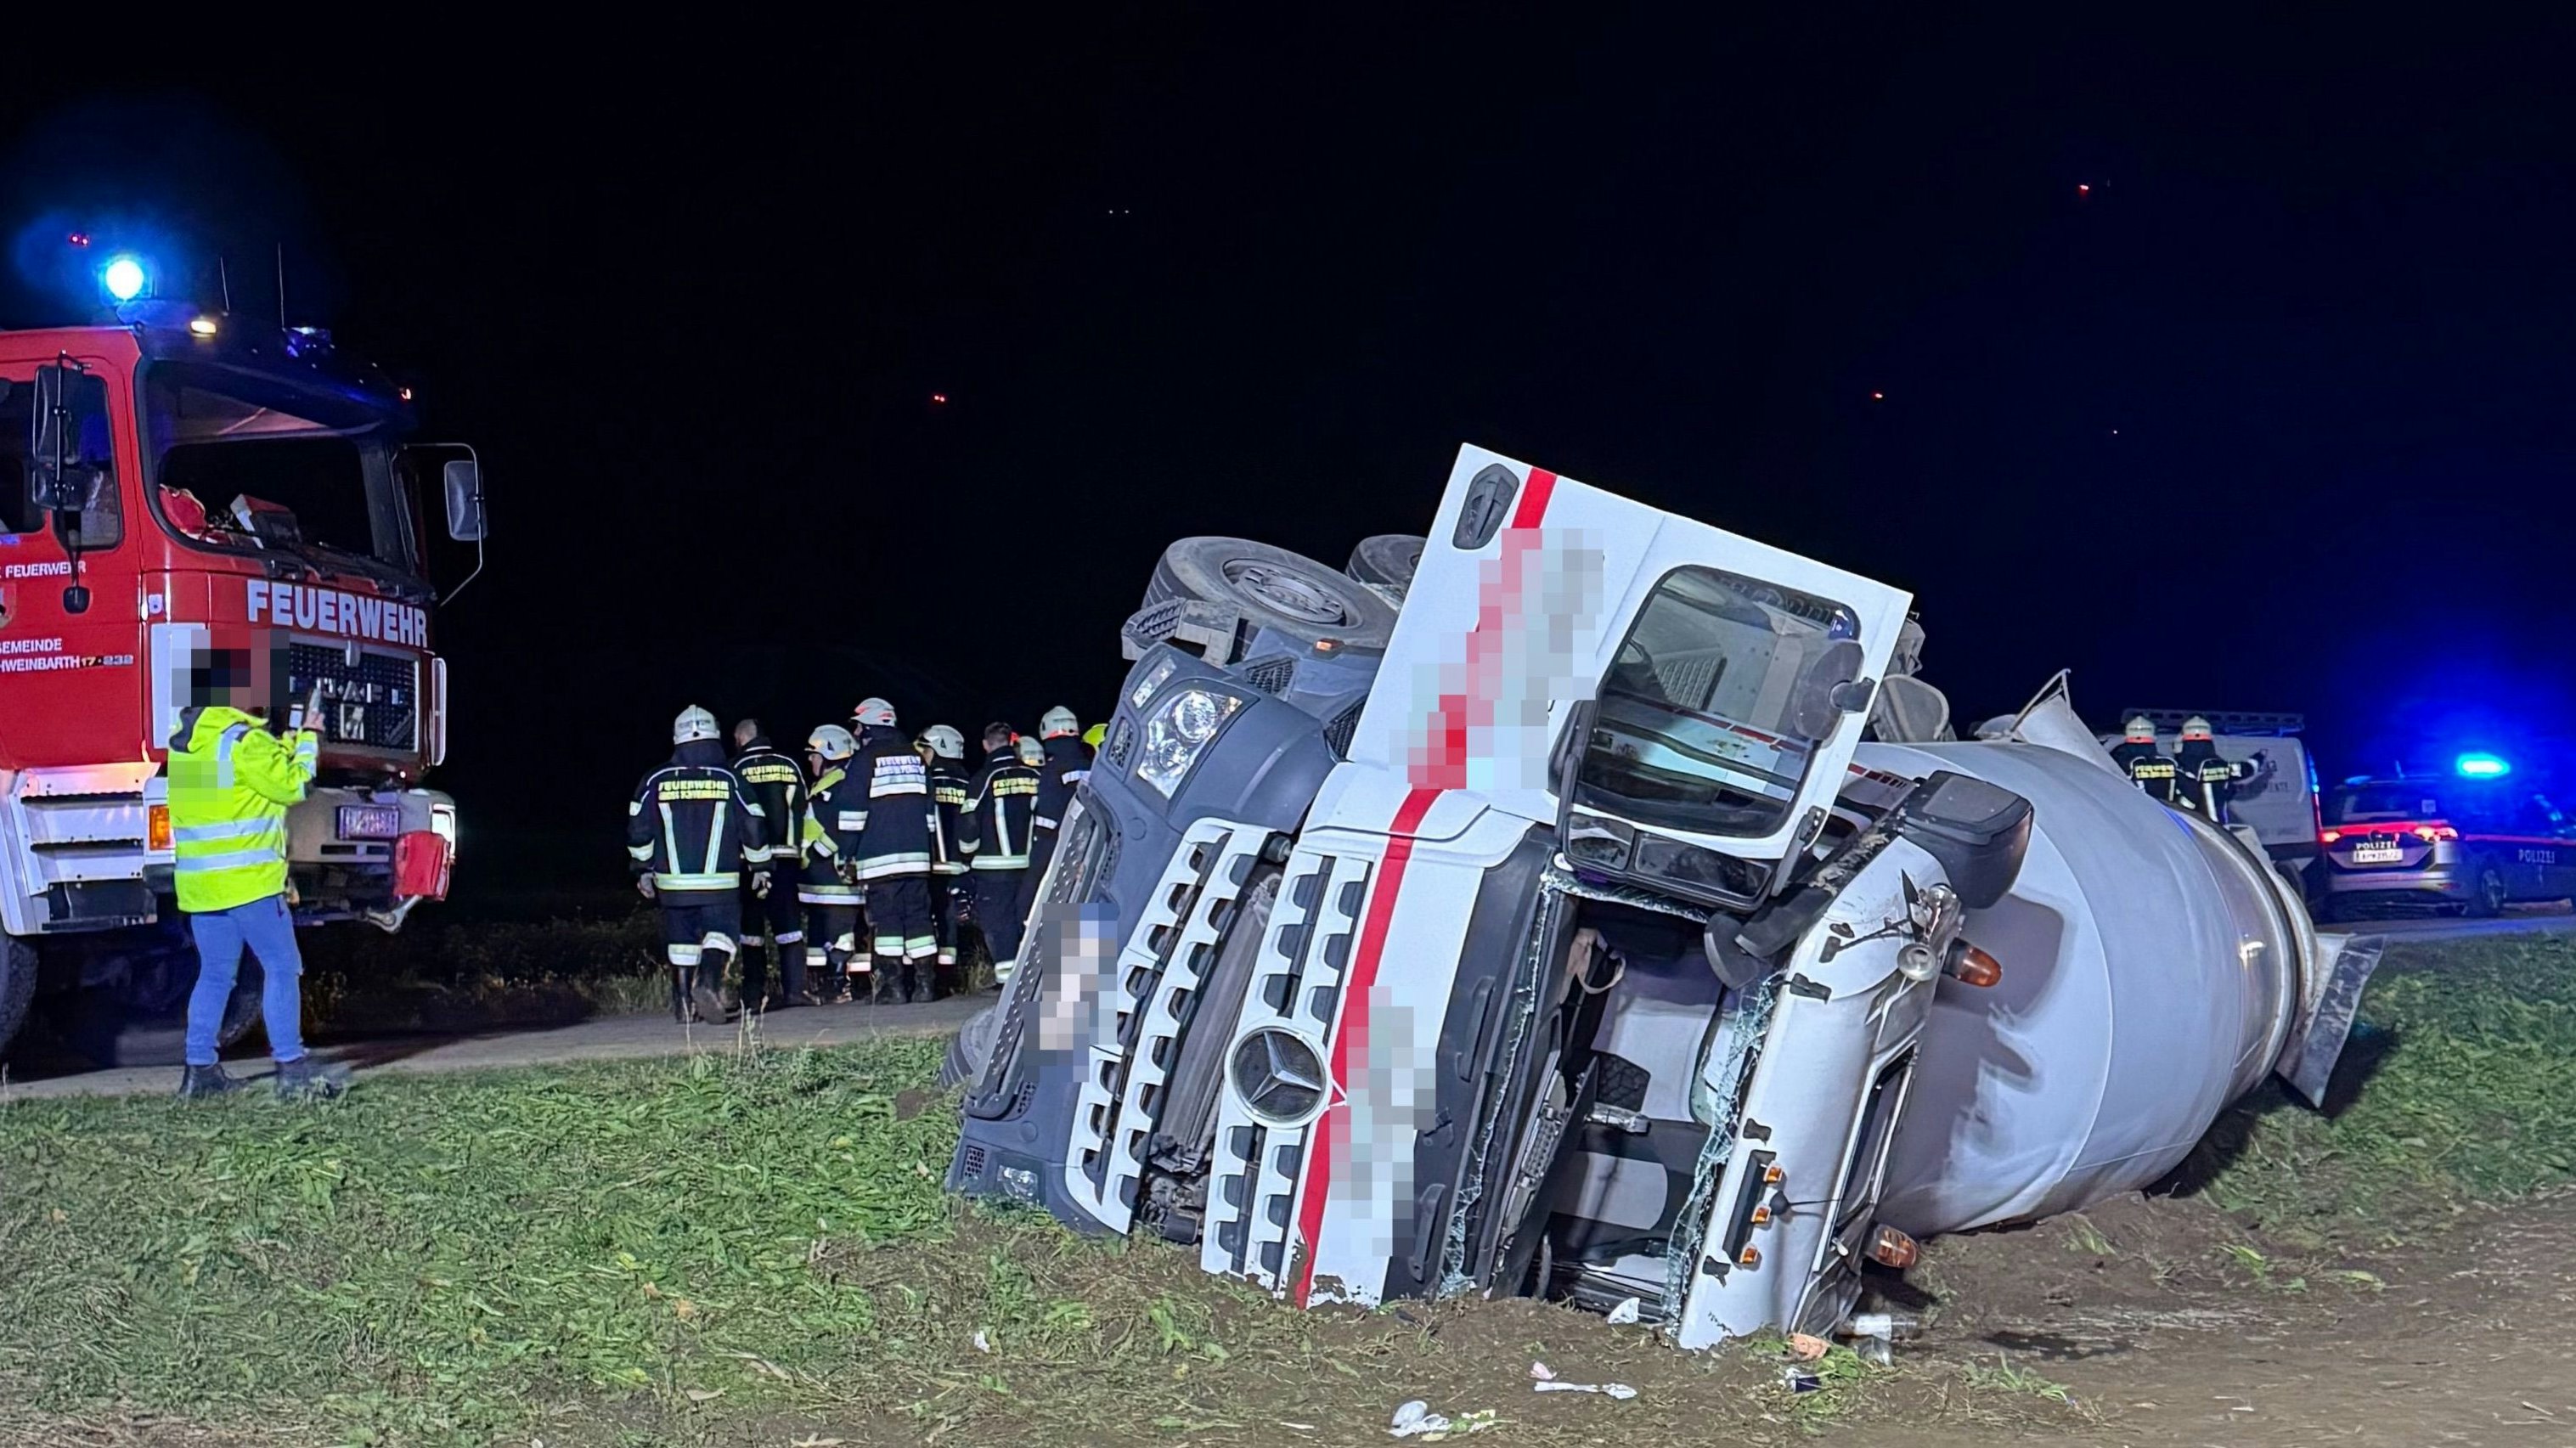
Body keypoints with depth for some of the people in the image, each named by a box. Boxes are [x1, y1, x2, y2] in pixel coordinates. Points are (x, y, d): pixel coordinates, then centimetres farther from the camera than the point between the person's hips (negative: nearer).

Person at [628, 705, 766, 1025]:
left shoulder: (656, 781, 1)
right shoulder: (729, 780, -3)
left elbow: (638, 831, 4)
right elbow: (752, 828, -1)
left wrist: (644, 870, 15)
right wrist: (759, 868, 11)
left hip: (673, 882, 2)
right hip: (720, 883, -2)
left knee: (680, 940, 12)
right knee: (720, 931, 2)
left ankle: (683, 1004, 14)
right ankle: (708, 980, -23)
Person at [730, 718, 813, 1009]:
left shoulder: (737, 769, -1)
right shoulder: (789, 765, 9)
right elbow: (801, 811, 9)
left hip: (751, 858, -2)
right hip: (786, 855, 2)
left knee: (751, 925, 5)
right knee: (789, 922, 3)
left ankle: (754, 996, 4)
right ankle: (794, 989, -6)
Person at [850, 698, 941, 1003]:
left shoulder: (865, 759, -4)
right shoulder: (915, 758, 16)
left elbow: (854, 812, -8)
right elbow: (930, 810, 20)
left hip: (880, 856, -5)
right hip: (916, 853, 6)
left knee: (885, 917, -5)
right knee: (918, 914, 7)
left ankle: (892, 985, -7)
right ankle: (924, 983, 5)